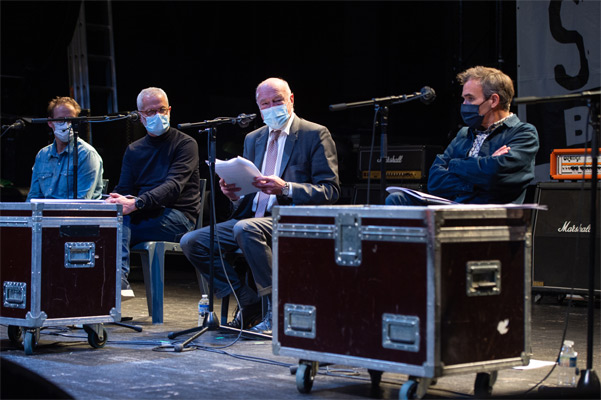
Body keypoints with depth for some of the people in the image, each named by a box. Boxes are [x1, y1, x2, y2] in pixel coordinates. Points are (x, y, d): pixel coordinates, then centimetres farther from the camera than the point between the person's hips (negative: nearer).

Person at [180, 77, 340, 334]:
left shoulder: (315, 135, 0)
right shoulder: (253, 139, 21)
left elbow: (330, 191, -8)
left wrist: (285, 188, -22)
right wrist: (234, 194, -1)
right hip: (252, 218, 7)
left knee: (245, 229, -37)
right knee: (191, 242, -9)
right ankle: (250, 303, 0)